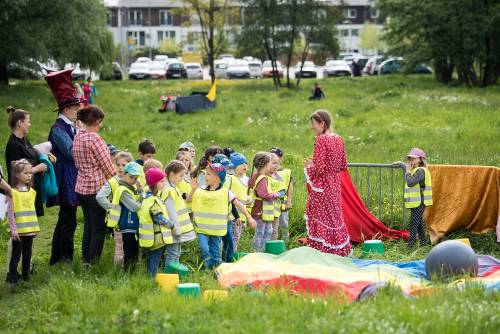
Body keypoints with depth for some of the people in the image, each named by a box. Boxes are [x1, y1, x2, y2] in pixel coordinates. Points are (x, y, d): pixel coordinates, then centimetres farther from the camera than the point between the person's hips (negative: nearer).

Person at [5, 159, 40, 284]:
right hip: (18, 231, -6)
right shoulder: (13, 192, -9)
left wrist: (35, 227, 13)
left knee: (27, 254, 12)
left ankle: (26, 276, 20)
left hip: (30, 230, 6)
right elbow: (10, 213, -11)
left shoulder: (31, 191, 9)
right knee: (16, 255, 0)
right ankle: (12, 277, 6)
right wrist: (13, 229, -15)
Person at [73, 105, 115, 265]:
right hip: (96, 189, -8)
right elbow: (107, 166, -13)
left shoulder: (78, 136, 7)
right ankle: (93, 263, 3)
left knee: (88, 226, 17)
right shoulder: (94, 139, -17)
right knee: (99, 228, 1)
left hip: (81, 188, 8)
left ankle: (86, 260, 22)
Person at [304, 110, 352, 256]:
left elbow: (319, 169, -20)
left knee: (321, 218, -3)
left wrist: (309, 166, -1)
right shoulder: (338, 139, 7)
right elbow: (343, 166, 12)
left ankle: (323, 250, -3)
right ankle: (342, 250, 20)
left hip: (322, 187, -8)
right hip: (335, 185, 8)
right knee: (335, 217, 16)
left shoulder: (321, 140, -16)